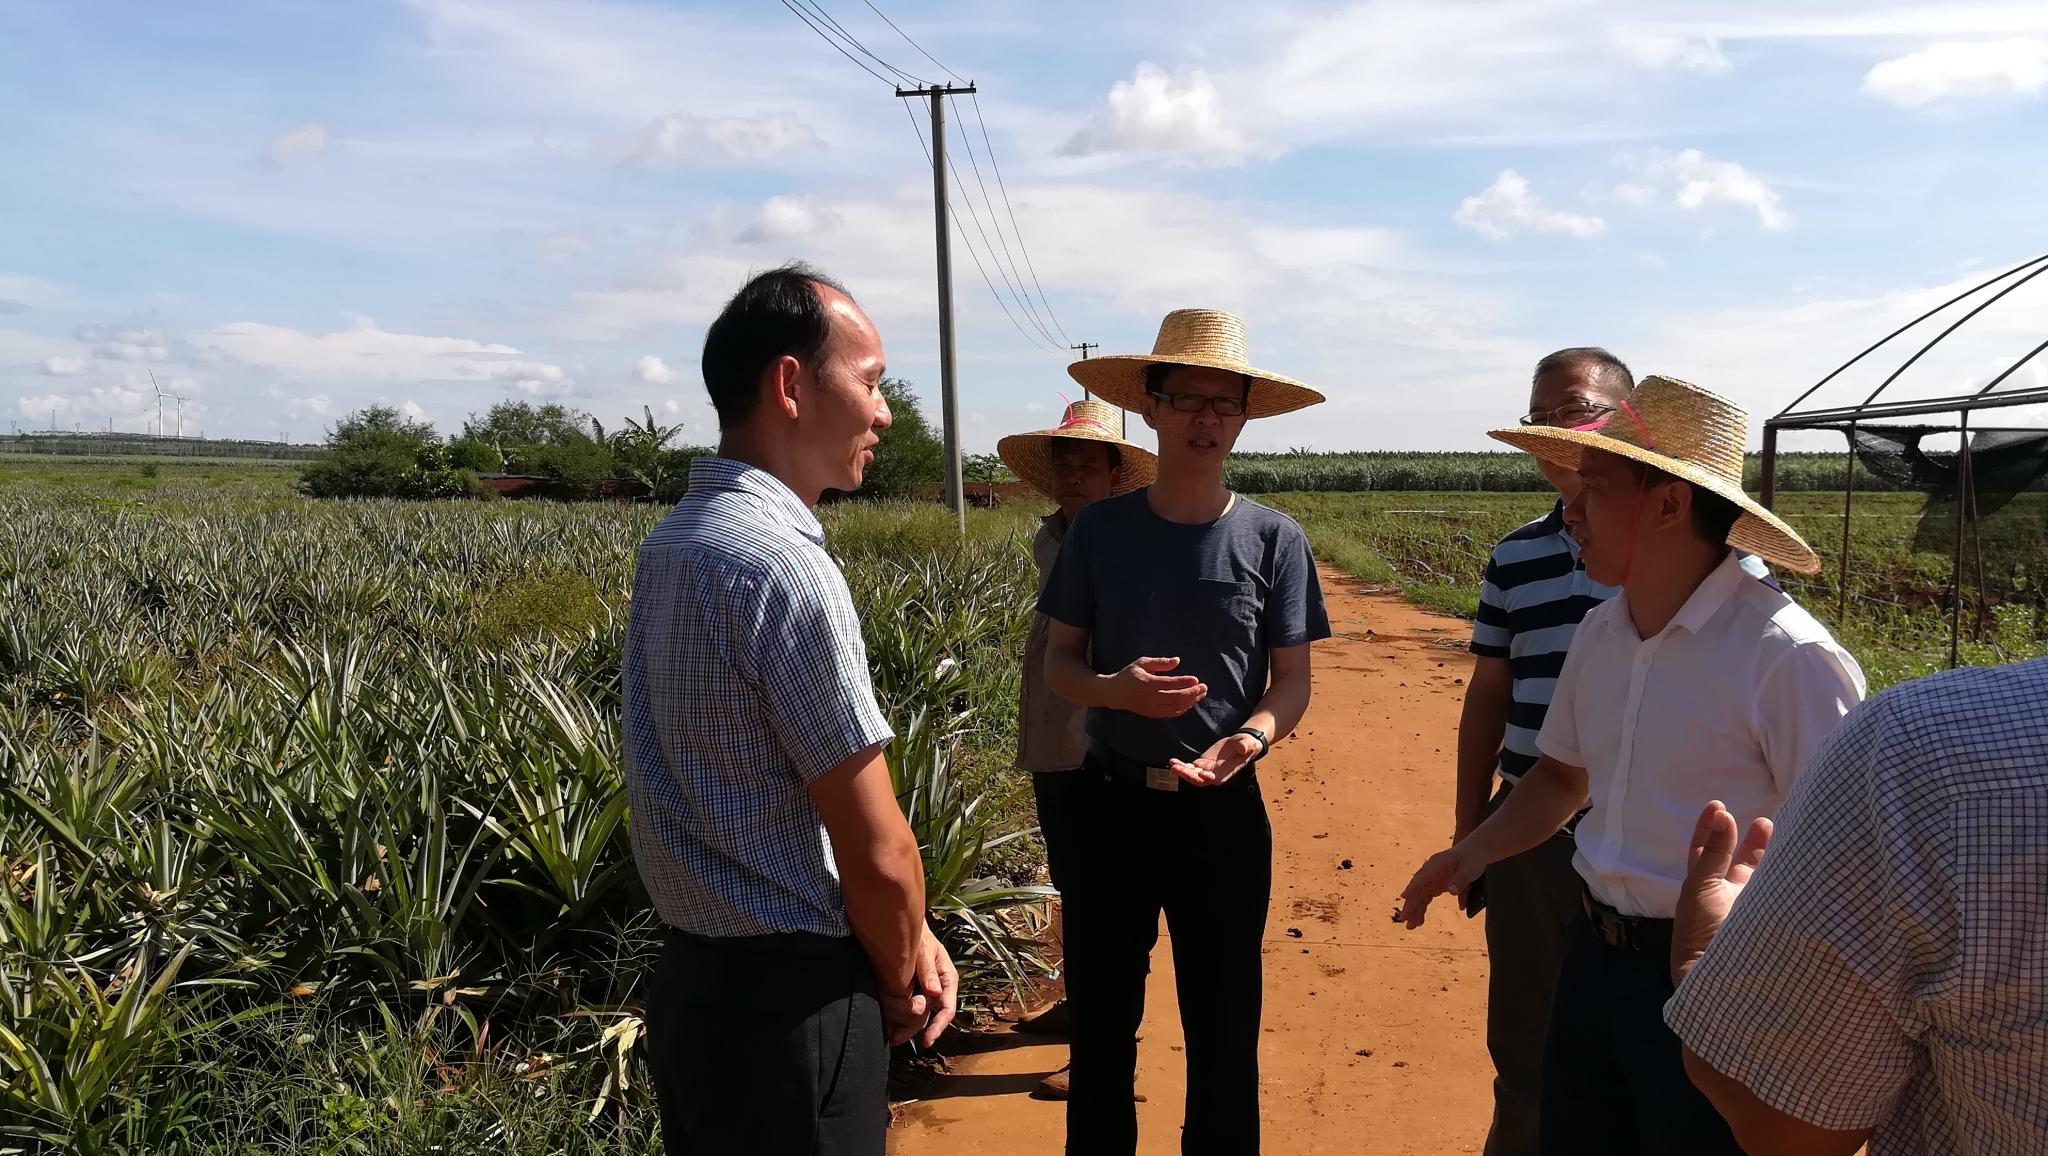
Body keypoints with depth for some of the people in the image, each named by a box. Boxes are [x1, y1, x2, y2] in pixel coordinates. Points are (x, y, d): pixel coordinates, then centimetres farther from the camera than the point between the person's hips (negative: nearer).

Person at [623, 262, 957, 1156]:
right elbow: (877, 853, -20)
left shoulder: (674, 539, 4)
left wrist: (909, 938, 4)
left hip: (696, 979, 8)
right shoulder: (784, 564, -24)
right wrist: (900, 984, 0)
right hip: (788, 1001, -8)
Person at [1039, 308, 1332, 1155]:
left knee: (1223, 1033, 14)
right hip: (1110, 799, 1)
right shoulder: (1099, 530, -2)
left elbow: (1293, 680, -2)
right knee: (1101, 1026, 15)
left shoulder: (1273, 539, -5)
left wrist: (1252, 736, -23)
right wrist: (1115, 688, -18)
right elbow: (1058, 663, 3)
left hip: (1223, 808, -1)